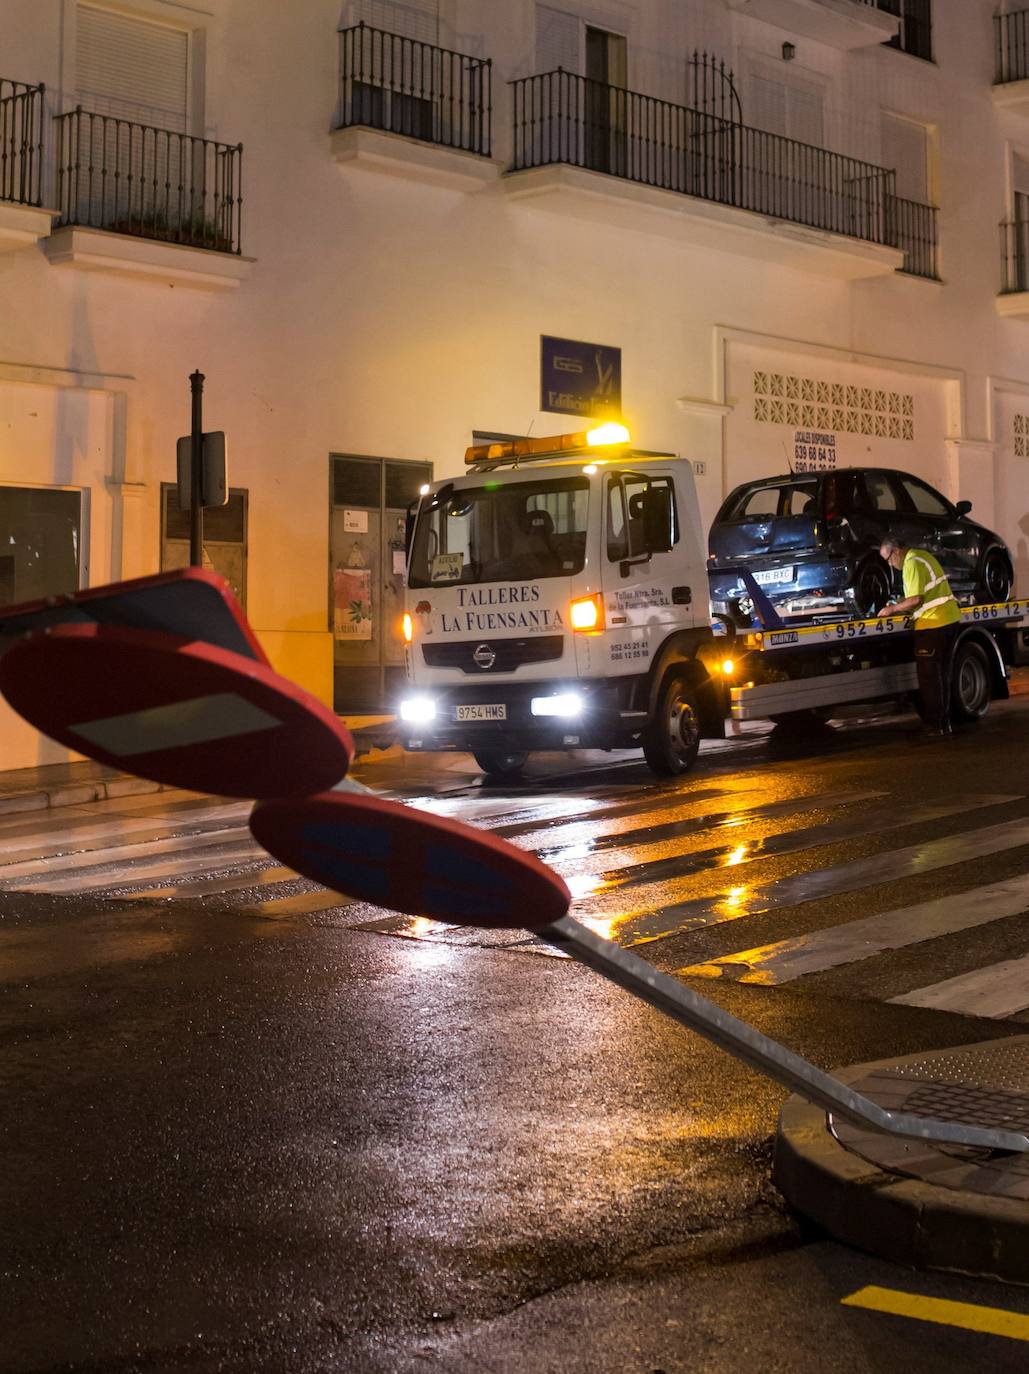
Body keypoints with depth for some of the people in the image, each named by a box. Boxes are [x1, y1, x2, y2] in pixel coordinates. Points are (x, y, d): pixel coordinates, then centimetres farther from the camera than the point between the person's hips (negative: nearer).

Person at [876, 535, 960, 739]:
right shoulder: (922, 556, 17)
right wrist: (900, 606, 15)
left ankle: (933, 725, -2)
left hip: (933, 624, -10)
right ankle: (944, 722, 20)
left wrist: (892, 609, -8)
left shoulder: (912, 564, -15)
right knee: (942, 673, 15)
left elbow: (916, 599, -20)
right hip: (951, 619, 10)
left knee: (929, 676, -3)